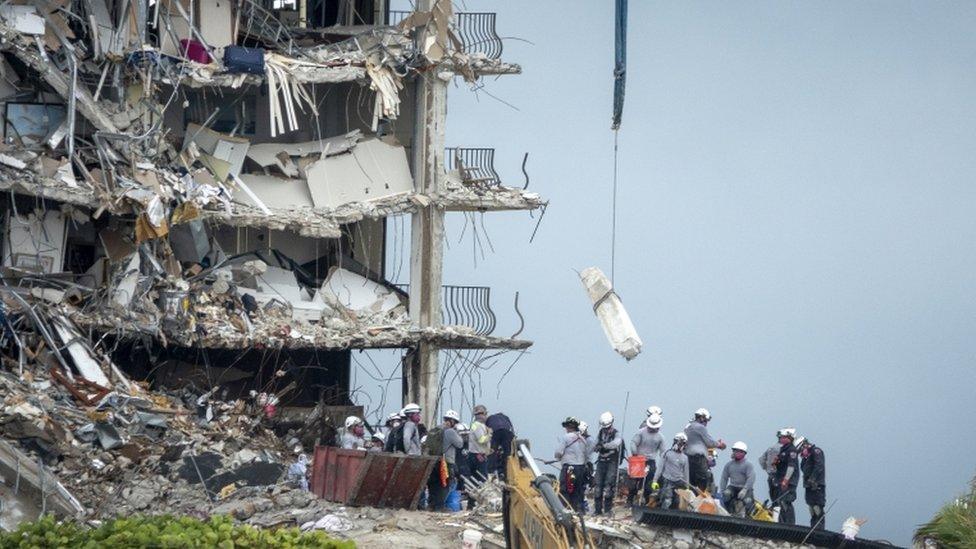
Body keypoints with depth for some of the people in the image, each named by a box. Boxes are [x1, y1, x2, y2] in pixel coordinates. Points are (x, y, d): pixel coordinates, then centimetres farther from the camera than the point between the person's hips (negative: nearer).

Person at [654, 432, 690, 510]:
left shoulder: (685, 458, 14)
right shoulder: (667, 454, 3)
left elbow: (686, 472, 19)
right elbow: (660, 468, 2)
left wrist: (687, 486, 17)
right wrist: (655, 481, -5)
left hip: (679, 483, 4)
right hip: (667, 482, -4)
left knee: (676, 504, -1)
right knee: (666, 502, -15)